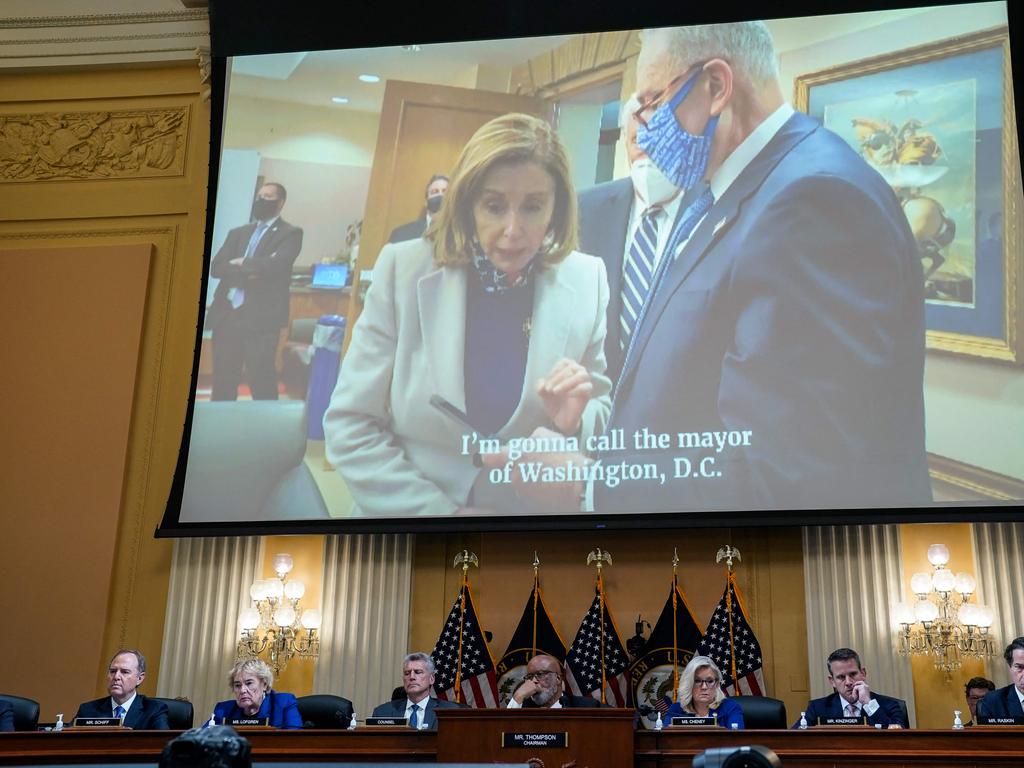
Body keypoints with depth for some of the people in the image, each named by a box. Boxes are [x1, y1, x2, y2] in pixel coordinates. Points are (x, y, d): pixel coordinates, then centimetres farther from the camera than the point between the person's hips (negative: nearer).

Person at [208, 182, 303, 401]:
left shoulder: (290, 233, 3)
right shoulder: (238, 233, 19)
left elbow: (276, 265, -15)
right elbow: (216, 267, 6)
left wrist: (242, 264, -3)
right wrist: (246, 274, -11)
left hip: (261, 318, -5)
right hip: (227, 314, 5)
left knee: (261, 381, -4)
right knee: (222, 381, 7)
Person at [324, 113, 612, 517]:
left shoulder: (587, 282, -6)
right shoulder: (404, 270, -8)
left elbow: (602, 415, 5)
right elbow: (349, 426, -7)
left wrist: (575, 423, -16)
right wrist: (440, 511, -12)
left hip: (534, 512, 2)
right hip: (408, 511, -1)